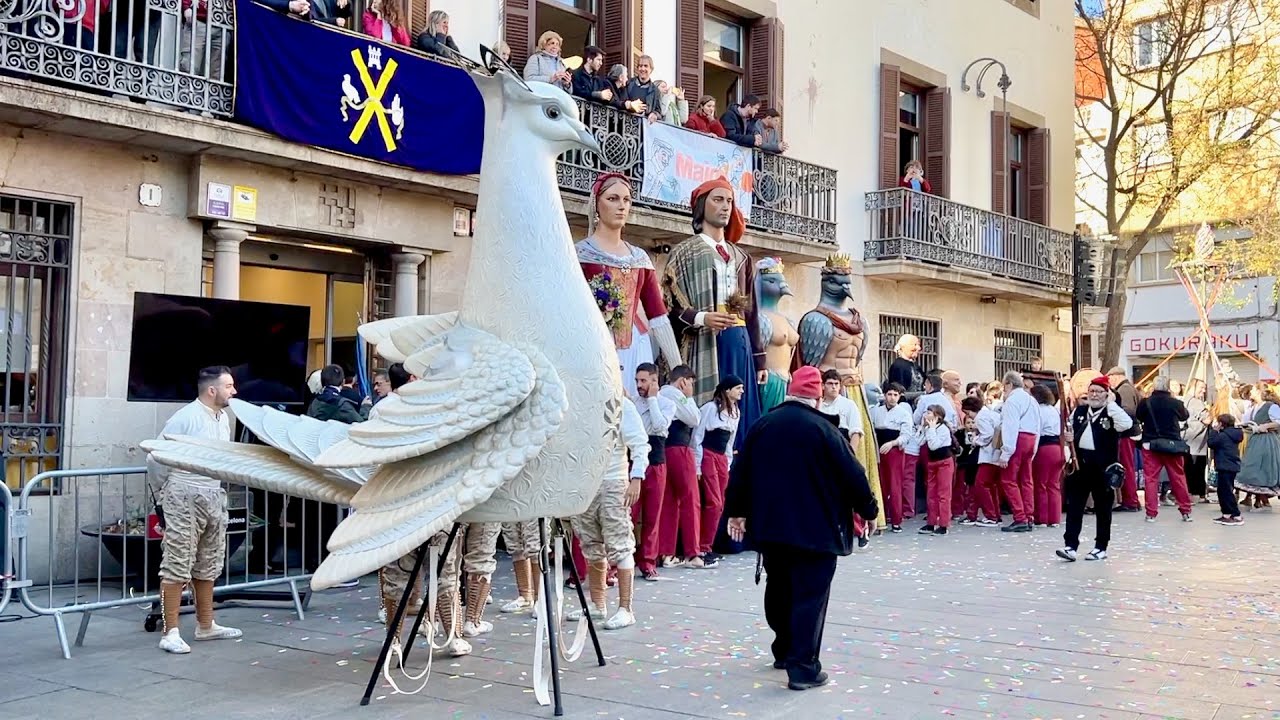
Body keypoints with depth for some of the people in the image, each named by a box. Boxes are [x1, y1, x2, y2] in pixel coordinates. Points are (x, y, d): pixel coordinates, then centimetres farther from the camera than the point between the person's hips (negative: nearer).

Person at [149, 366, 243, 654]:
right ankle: (171, 633, 0)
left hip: (214, 498, 8)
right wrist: (171, 486, 3)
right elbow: (154, 458, -11)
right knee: (177, 565, -4)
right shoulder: (185, 418, -16)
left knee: (208, 565, 16)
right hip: (184, 500, -8)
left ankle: (205, 625, 28)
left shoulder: (224, 417, 7)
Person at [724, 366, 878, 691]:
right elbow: (851, 473, -7)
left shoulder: (762, 425, 5)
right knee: (810, 595, -2)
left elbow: (741, 470, 10)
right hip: (815, 528, -5)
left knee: (779, 589, 20)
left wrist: (737, 511, 21)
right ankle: (803, 667, -6)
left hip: (771, 526, 6)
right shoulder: (822, 429, -10)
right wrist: (868, 510, 7)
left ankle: (784, 651, 33)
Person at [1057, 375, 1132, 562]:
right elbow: (1069, 431, 24)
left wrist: (1111, 403, -21)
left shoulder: (1112, 412, -4)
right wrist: (1068, 437, 1)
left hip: (1103, 467, -4)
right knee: (1074, 506, 0)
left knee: (1102, 508, 7)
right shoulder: (1079, 411, 11)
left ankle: (1101, 547, 17)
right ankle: (1071, 546, 1)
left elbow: (1126, 424, -25)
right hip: (1080, 463, 4)